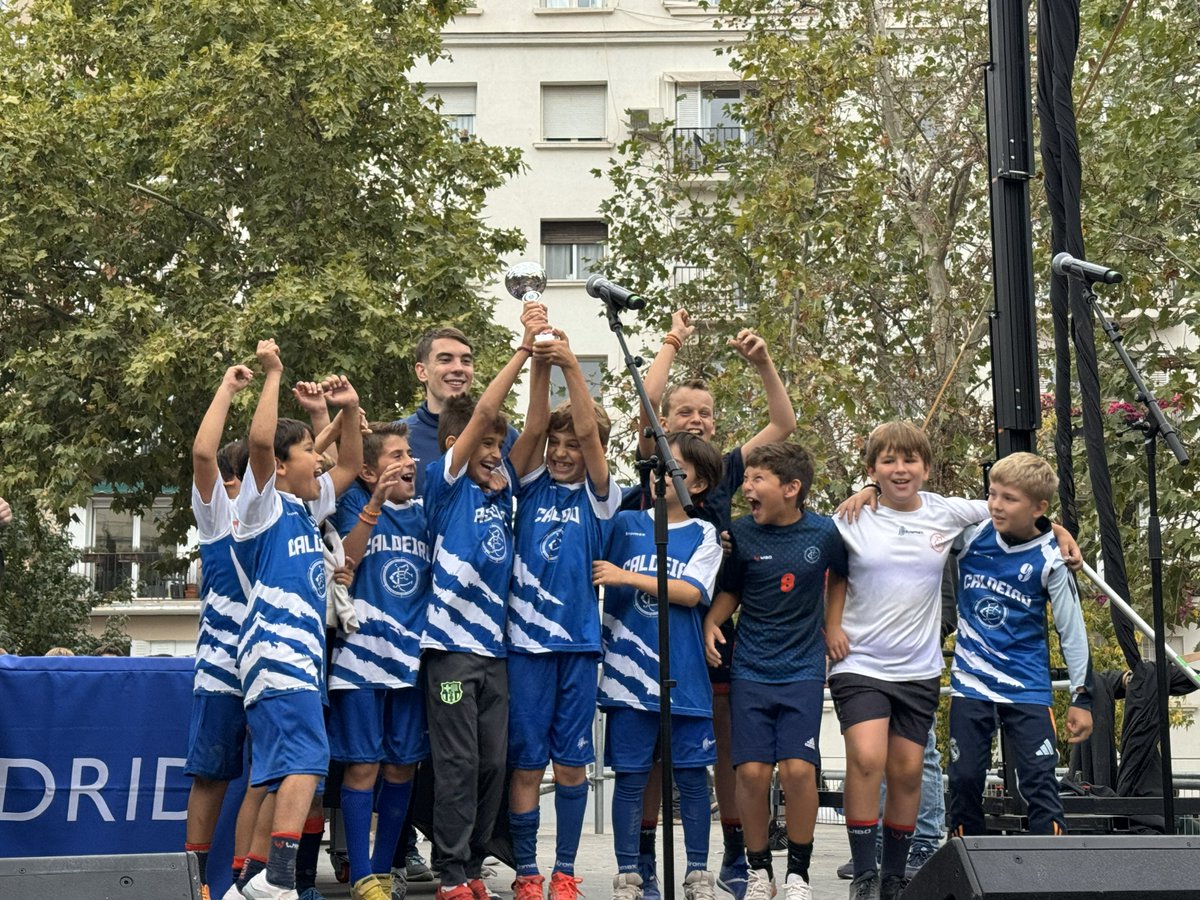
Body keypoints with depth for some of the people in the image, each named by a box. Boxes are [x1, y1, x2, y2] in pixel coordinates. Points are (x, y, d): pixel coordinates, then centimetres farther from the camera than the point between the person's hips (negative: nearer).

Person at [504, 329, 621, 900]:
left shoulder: (597, 496, 5)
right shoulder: (532, 487, 8)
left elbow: (589, 430, -8)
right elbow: (534, 426, -6)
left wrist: (571, 366, -18)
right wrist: (539, 364, -16)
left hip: (579, 642, 0)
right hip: (526, 640, 0)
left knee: (571, 762, 4)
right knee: (526, 762, 2)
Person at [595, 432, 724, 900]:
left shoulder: (704, 535, 4)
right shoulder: (625, 523, 7)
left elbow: (691, 593, -8)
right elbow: (590, 571, 12)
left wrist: (627, 577, -11)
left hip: (684, 673, 0)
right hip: (629, 669, 0)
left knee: (691, 773, 5)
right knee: (630, 775, 3)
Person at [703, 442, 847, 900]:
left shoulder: (824, 532, -6)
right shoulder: (741, 533, -3)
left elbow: (844, 575, 14)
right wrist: (711, 623, -4)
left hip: (803, 669, -1)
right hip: (750, 670, 1)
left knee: (799, 770, -11)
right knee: (752, 772, -6)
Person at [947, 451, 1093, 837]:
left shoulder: (1050, 559, -9)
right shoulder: (970, 534, -5)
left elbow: (1072, 629, -3)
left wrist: (1082, 697, -2)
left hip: (1028, 686, -2)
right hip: (970, 682, 2)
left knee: (1040, 781, -5)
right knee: (965, 779, 6)